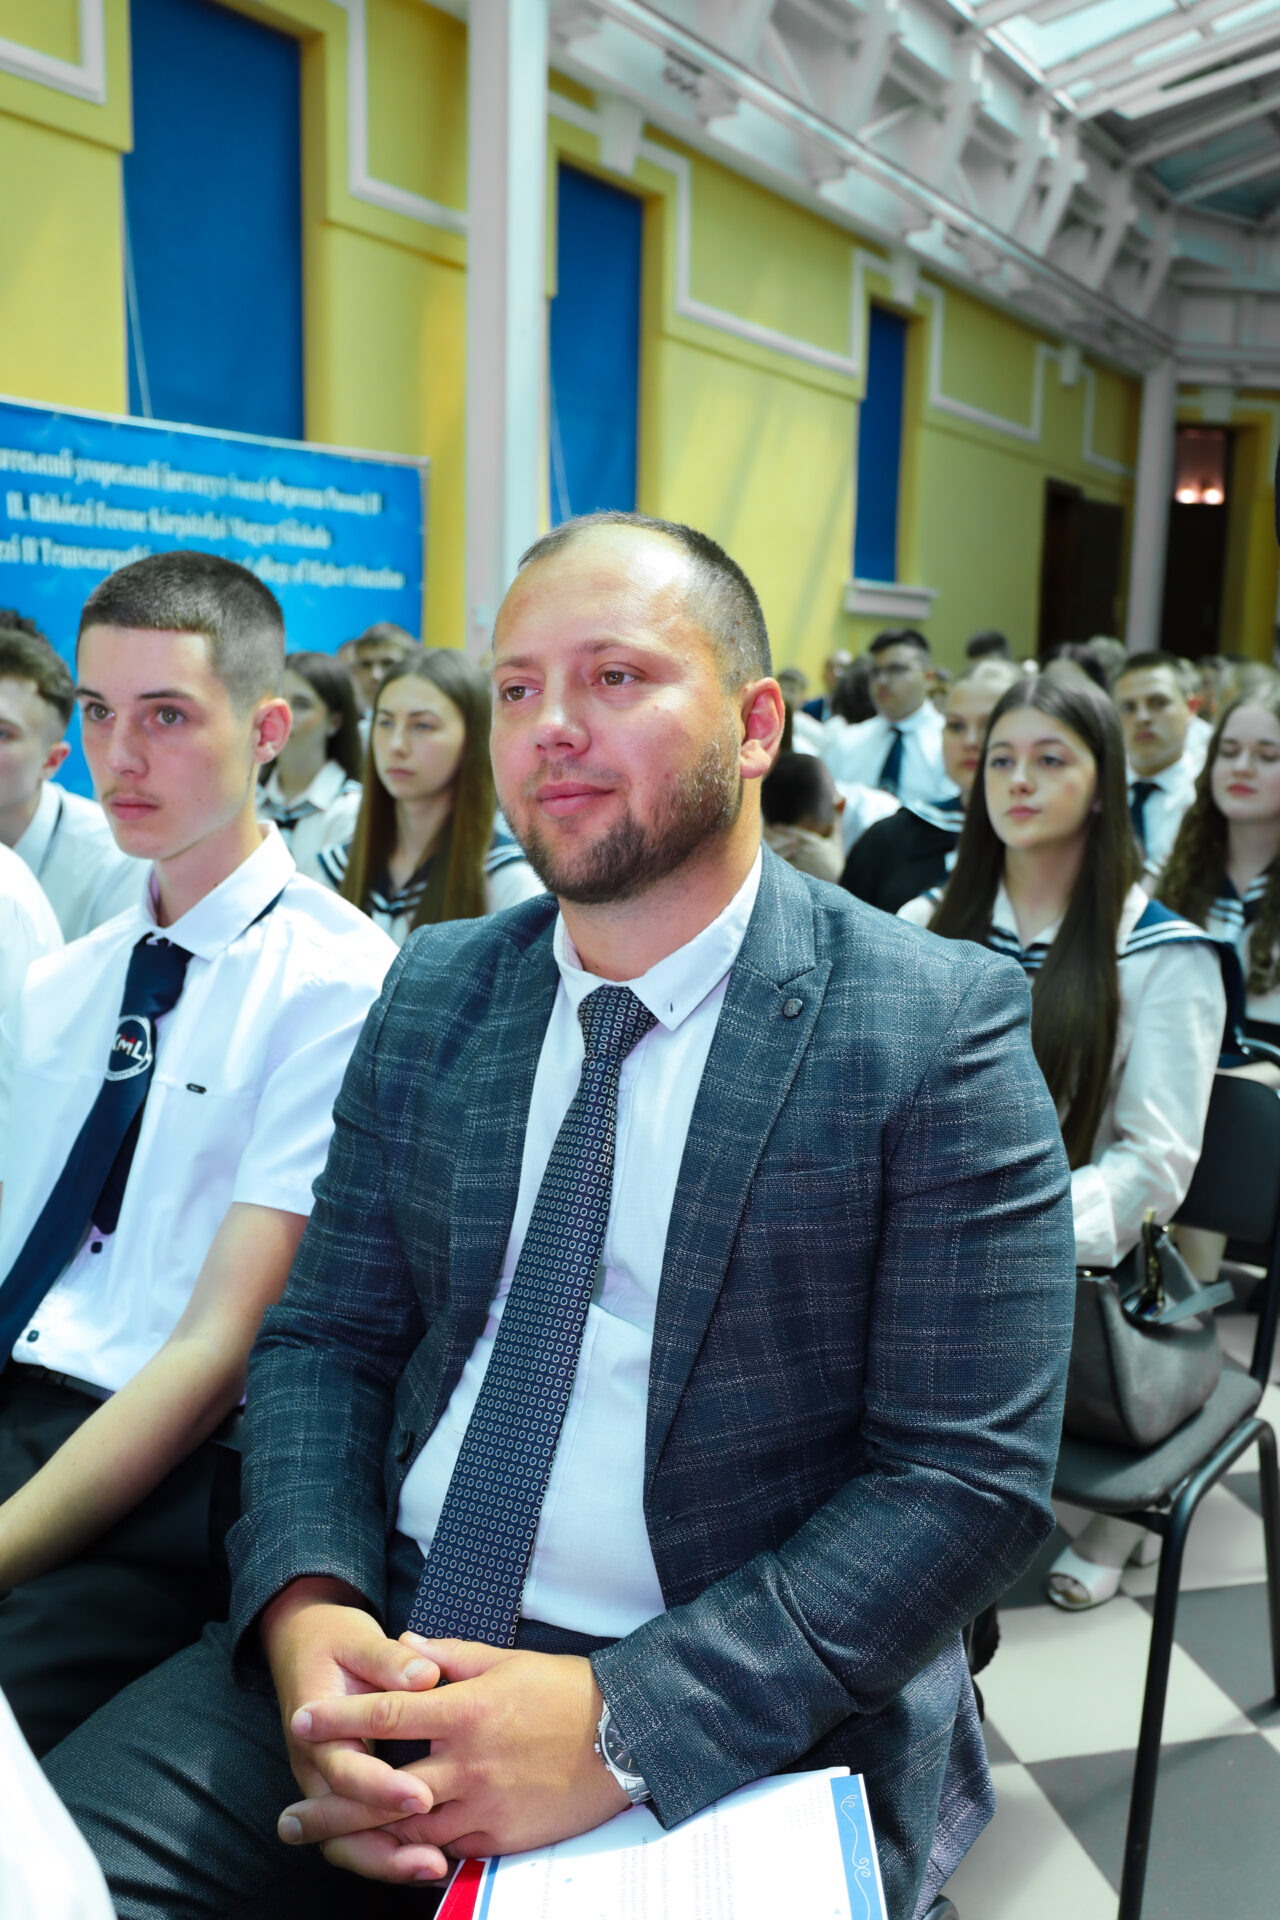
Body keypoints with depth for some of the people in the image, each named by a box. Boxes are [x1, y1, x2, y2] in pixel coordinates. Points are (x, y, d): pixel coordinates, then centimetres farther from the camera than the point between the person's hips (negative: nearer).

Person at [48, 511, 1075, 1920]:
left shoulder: (936, 1027, -10)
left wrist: (622, 1720, -20)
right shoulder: (433, 993, 6)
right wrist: (305, 1606, -12)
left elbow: (974, 1478, -12)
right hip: (380, 1643, 4)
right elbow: (325, 1334, 7)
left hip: (742, 1722, -3)